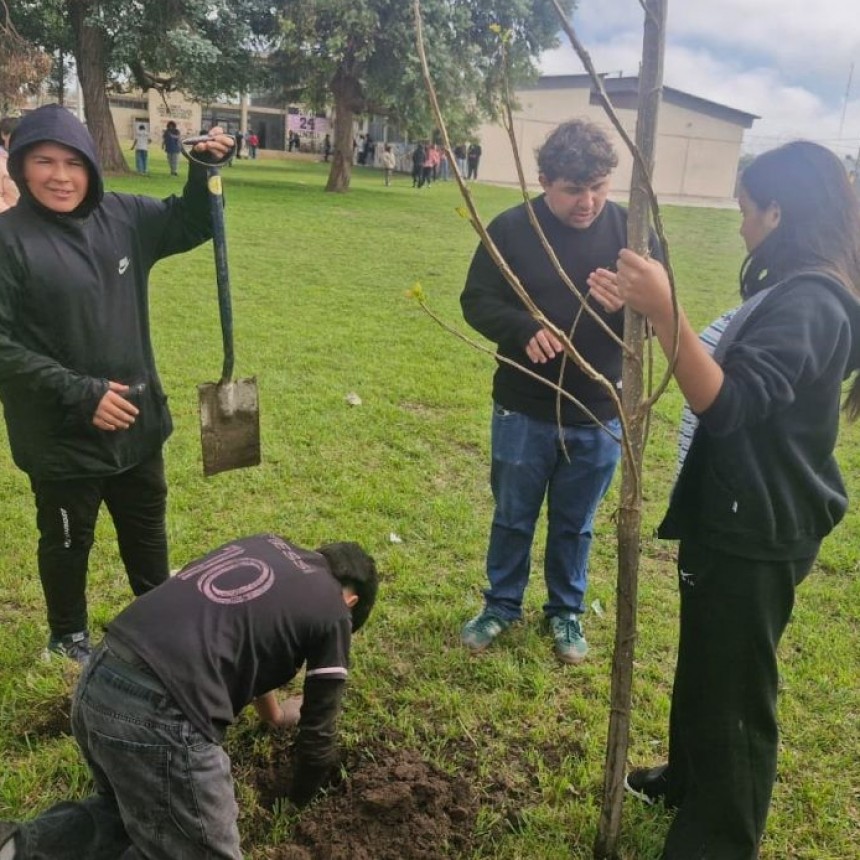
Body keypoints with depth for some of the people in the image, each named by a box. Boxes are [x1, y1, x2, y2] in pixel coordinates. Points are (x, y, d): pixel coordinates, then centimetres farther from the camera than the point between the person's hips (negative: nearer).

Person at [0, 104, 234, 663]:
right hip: (62, 435, -5)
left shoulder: (123, 217, -3)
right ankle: (69, 637, 41)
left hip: (138, 419, 5)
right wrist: (80, 394, -25)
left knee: (147, 529, 24)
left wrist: (203, 170, -6)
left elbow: (189, 224, 13)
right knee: (68, 543, 17)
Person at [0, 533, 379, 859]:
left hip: (96, 679, 8)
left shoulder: (267, 545, 22)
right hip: (155, 712, -8)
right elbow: (319, 733, 13)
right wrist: (298, 798, 35)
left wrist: (275, 713, 55)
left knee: (141, 809, 31)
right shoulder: (333, 612, 5)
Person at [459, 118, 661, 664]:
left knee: (575, 525, 17)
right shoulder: (511, 228, -8)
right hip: (523, 411, 0)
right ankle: (502, 606, 38)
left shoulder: (631, 230, -6)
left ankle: (566, 612, 38)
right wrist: (523, 329, -26)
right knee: (513, 518, 16)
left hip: (599, 416, 1)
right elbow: (477, 301, -5)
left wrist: (629, 305, -28)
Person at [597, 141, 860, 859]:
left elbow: (729, 403, -36)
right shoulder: (798, 290, 10)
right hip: (740, 515, 11)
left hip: (758, 531, -11)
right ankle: (690, 780, 47)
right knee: (706, 664, 26)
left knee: (733, 690, 4)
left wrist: (665, 313, -43)